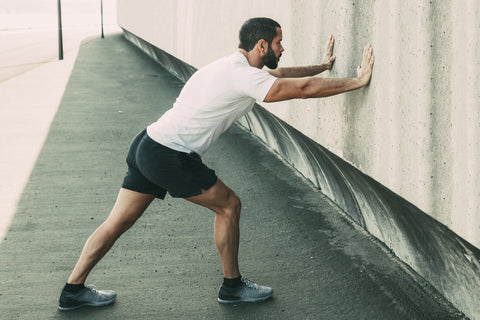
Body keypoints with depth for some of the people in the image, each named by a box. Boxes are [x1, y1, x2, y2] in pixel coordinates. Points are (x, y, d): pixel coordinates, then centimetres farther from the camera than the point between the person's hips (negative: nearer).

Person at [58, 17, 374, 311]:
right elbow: (303, 89, -16)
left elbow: (281, 74, 31)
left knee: (119, 221, 12)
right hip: (170, 157, -10)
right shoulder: (244, 76, -15)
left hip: (147, 145, 10)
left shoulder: (235, 66, 14)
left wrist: (322, 66, 35)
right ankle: (233, 286, 17)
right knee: (229, 205, 4)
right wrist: (357, 81, -8)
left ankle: (73, 290, 20)